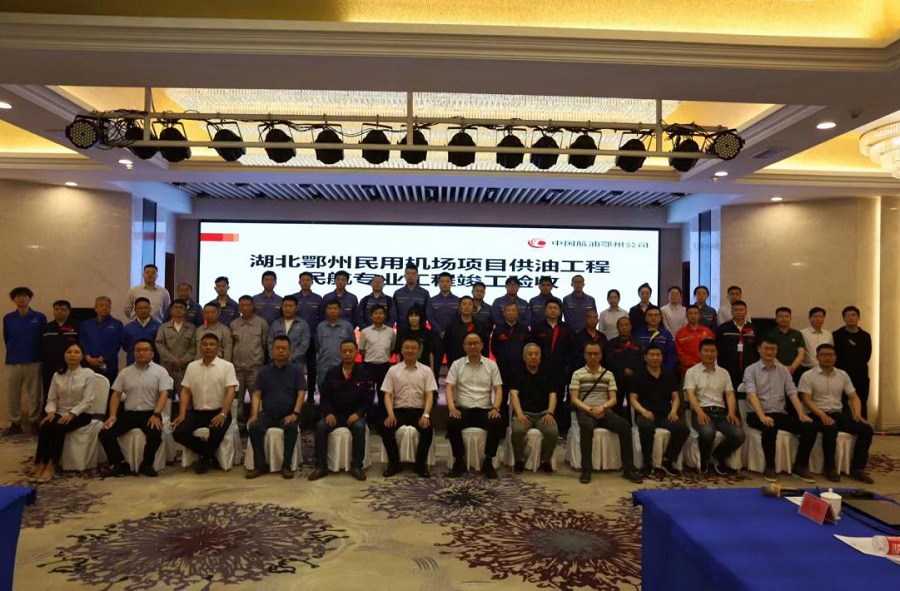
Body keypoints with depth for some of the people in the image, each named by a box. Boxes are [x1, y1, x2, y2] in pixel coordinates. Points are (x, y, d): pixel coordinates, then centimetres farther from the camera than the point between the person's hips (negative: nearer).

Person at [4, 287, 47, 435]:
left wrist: (40, 356, 4)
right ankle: (15, 423, 18)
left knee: (34, 394, 6)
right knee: (13, 395, 7)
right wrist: (15, 352, 12)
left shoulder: (40, 317, -2)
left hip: (33, 361, -2)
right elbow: (6, 339, 11)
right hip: (12, 362, 2)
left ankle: (34, 422, 18)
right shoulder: (8, 318, 2)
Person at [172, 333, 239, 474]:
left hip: (218, 412, -4)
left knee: (216, 432, -33)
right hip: (196, 411, 4)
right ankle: (208, 453, 4)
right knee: (178, 433, -19)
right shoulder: (192, 366, 10)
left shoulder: (227, 366, -3)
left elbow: (230, 392, -11)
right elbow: (185, 392, 8)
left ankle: (205, 457, -1)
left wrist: (223, 414, -23)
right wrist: (182, 414, -6)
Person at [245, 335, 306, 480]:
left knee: (292, 427, -34)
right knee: (254, 427, -27)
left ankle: (286, 465, -19)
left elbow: (301, 393, -4)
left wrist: (295, 414, -18)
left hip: (287, 415, -2)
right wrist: (254, 414, -11)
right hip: (267, 414, 2)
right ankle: (260, 465, -14)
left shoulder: (296, 370, 3)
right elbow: (257, 395, 5)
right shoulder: (264, 371, 10)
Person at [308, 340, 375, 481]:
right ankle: (321, 466, -17)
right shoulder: (331, 373, 6)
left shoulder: (364, 374, 0)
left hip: (355, 414, -2)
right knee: (321, 426, -27)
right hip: (335, 413, 2)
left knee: (359, 427, -35)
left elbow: (369, 399, -2)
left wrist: (358, 414, -18)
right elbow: (324, 396, 5)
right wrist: (328, 413, -12)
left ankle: (356, 466, -21)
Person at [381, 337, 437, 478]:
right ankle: (394, 462, -6)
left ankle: (421, 463, -8)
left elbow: (430, 395, -1)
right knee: (386, 427, -28)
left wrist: (425, 415, -17)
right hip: (399, 410, 1)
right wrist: (391, 414, -15)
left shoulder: (426, 370, 5)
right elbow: (388, 395, 2)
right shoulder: (393, 370, 6)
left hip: (419, 410, 0)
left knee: (428, 428, -30)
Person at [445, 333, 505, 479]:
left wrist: (495, 408, -14)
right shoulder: (457, 364, 9)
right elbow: (449, 388, 1)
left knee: (498, 424, -30)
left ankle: (488, 462, -9)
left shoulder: (491, 365, 10)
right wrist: (452, 408, -16)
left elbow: (498, 389, 4)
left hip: (485, 410, 0)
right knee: (452, 424, -32)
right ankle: (459, 461, -9)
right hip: (463, 410, 0)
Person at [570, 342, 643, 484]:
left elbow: (613, 400, 9)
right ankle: (586, 470, -31)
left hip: (605, 411, 3)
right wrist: (589, 409, -15)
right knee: (587, 427, -38)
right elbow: (574, 399, 1)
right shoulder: (577, 374, 8)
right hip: (585, 412, -3)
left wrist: (602, 407, -12)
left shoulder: (608, 374, 15)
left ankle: (628, 469, -18)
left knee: (624, 426, -27)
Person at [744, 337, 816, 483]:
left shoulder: (783, 370, 12)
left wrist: (801, 414, -13)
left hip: (780, 413, 5)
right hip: (758, 414, -4)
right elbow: (752, 395, -16)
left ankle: (800, 466, -1)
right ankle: (770, 466, -13)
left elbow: (792, 393, 4)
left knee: (810, 427, -17)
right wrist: (762, 416, -31)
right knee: (770, 428, -37)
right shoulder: (751, 370, -3)